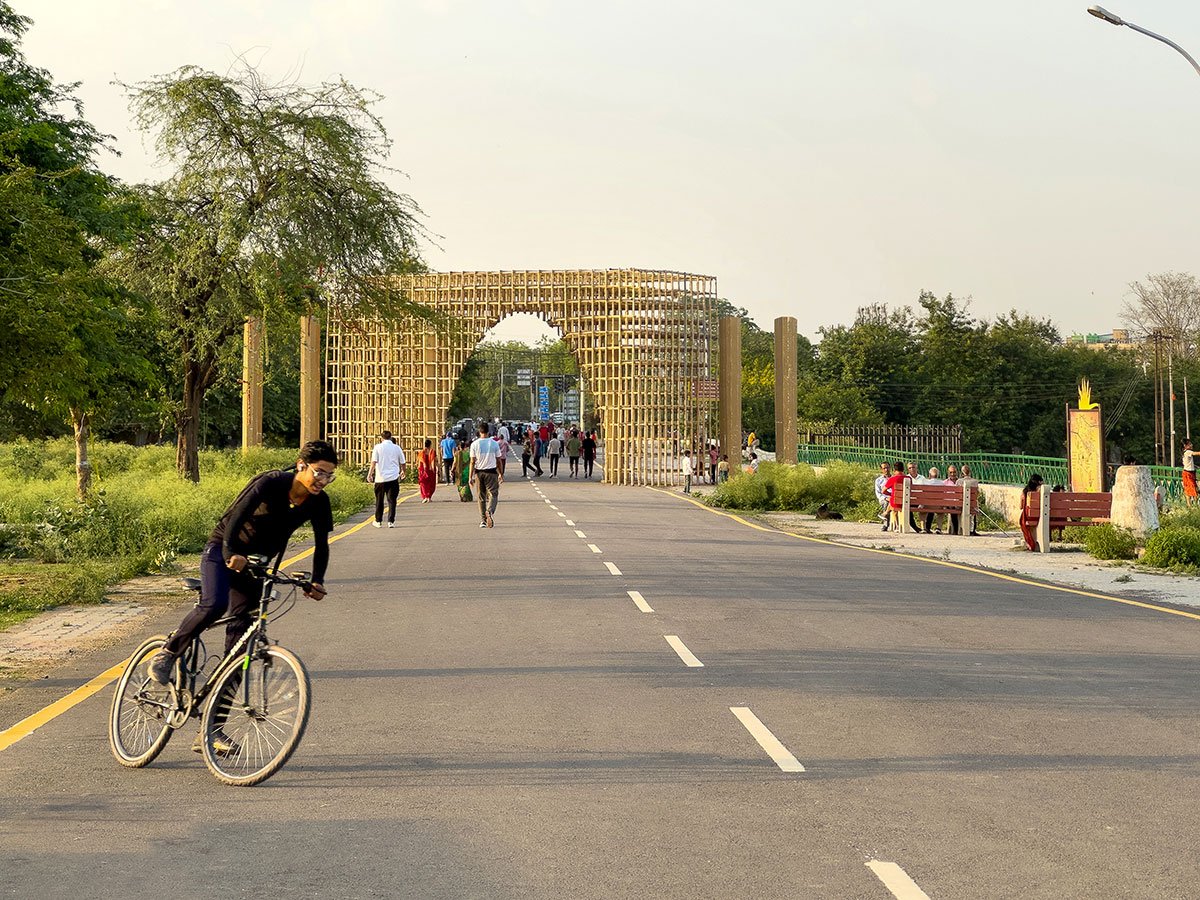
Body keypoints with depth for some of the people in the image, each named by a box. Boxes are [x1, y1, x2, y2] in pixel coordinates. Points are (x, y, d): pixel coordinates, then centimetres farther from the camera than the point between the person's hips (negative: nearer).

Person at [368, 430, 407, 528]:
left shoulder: (378, 447, -1)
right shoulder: (396, 448, 5)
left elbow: (374, 462, -10)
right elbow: (403, 463, 12)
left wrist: (370, 474, -5)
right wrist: (404, 472, 30)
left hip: (380, 478, -1)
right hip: (393, 478, 1)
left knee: (379, 501, 12)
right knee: (392, 500, 4)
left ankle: (378, 521, 19)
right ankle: (391, 521, -2)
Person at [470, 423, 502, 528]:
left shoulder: (475, 444, -3)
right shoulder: (494, 443, -2)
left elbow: (472, 462, -3)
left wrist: (471, 476, 1)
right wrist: (500, 474, 13)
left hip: (479, 472, 1)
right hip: (491, 472, -1)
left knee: (481, 497, 10)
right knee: (493, 494, 2)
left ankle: (483, 521, 12)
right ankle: (490, 511, -26)